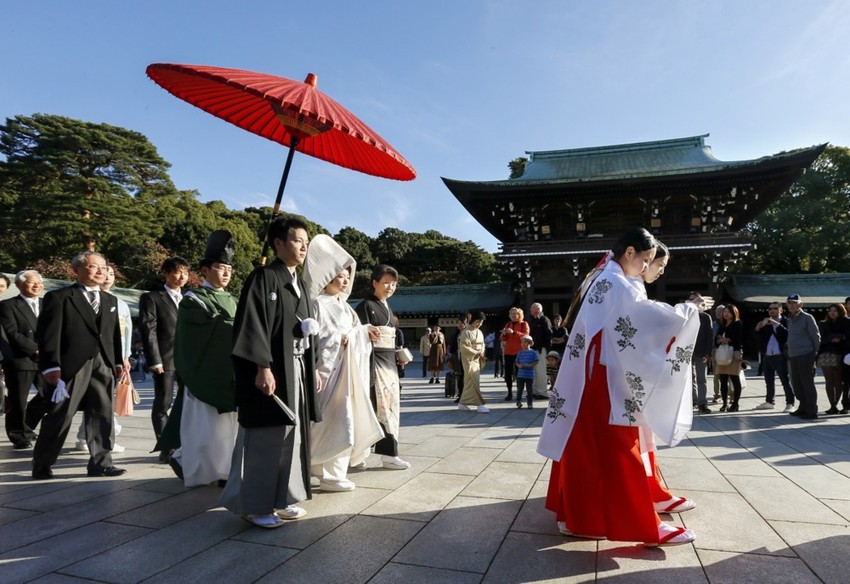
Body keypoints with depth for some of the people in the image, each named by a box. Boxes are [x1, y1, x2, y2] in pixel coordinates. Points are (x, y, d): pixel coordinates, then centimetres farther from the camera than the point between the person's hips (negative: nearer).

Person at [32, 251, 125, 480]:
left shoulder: (110, 300, 18)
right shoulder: (58, 297, -1)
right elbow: (48, 334, -8)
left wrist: (117, 361, 11)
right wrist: (51, 366, -16)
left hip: (102, 365, 5)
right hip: (71, 366, -5)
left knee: (102, 415, 5)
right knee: (59, 416, 3)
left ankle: (100, 463, 13)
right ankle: (41, 465, 20)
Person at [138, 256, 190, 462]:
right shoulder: (152, 298, 1)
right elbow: (148, 331, -6)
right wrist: (155, 361, -12)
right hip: (166, 359, -5)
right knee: (163, 404, 2)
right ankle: (166, 448, 12)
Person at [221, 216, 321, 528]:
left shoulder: (300, 285, 16)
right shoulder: (263, 277, -9)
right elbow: (252, 326, -16)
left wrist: (313, 368, 16)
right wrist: (263, 367, -23)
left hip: (298, 370, 8)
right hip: (272, 370, -8)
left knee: (292, 435, 12)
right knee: (265, 438, -1)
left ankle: (281, 498, 24)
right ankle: (255, 505, 13)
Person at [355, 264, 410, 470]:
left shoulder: (387, 308, 16)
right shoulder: (366, 306, -9)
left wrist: (393, 365, 18)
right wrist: (368, 372, -20)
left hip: (389, 363, 9)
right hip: (374, 362, -9)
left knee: (391, 406, 10)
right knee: (381, 406, -5)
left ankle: (387, 452, 20)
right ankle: (388, 453, 2)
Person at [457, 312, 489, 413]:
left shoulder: (479, 332, 14)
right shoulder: (466, 332, -11)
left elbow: (482, 344, 20)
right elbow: (464, 347, -17)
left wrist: (481, 353, 0)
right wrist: (476, 353, -18)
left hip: (477, 359, 8)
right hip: (469, 359, -8)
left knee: (469, 382, 10)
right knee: (475, 381, -12)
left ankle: (462, 403, 18)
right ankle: (480, 405, -13)